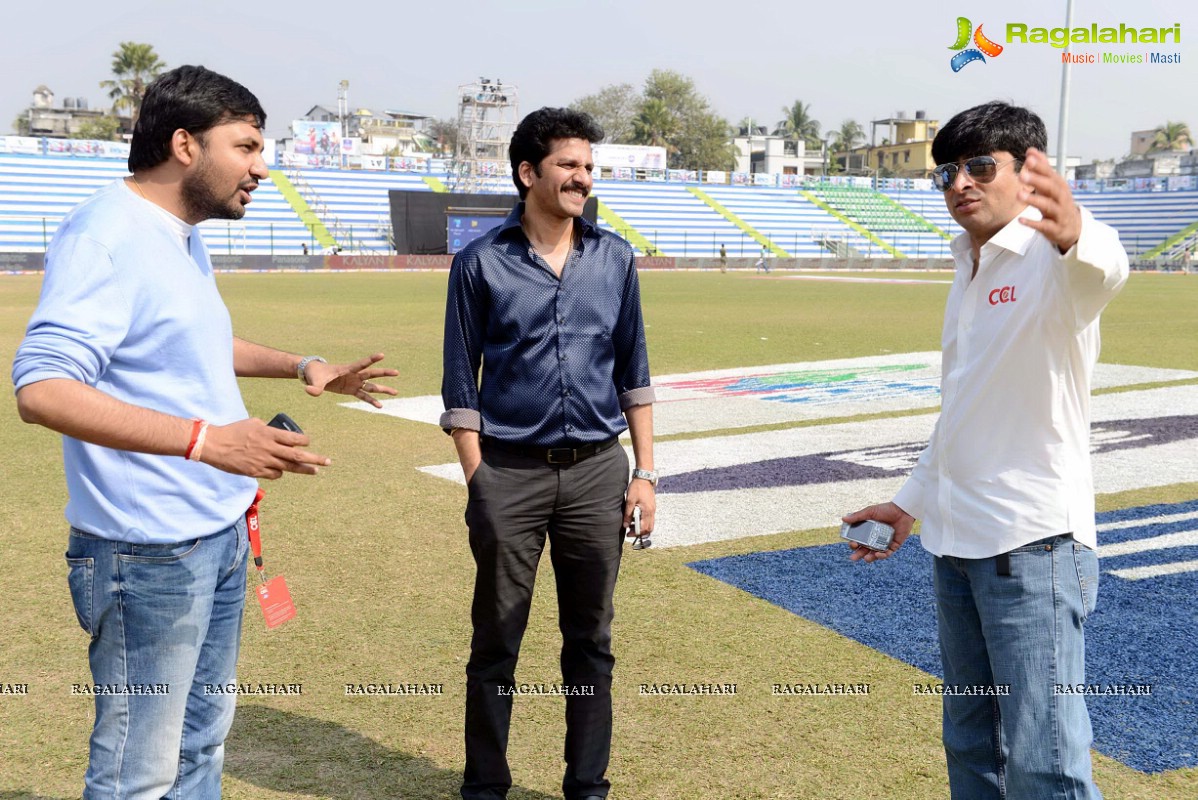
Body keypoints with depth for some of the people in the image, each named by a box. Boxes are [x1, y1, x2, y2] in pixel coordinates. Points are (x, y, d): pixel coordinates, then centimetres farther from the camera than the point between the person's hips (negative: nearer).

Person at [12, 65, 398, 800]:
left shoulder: (184, 237, 12)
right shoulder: (105, 234, -18)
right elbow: (43, 388, -29)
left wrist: (304, 367, 19)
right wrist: (205, 440, -37)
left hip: (222, 532, 10)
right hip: (151, 549, -10)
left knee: (202, 740, 20)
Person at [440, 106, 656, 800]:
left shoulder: (614, 258, 7)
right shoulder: (481, 263, -2)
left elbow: (633, 373, 10)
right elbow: (461, 386, 0)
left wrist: (645, 473, 5)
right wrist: (478, 484, -6)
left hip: (596, 470, 3)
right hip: (511, 473, -2)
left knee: (591, 640, 11)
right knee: (497, 643, 6)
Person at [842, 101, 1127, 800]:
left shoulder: (1048, 262, -11)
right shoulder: (969, 272, 14)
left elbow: (1103, 270, -38)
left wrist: (1077, 238, -60)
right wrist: (911, 503, 25)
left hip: (1032, 545, -8)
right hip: (956, 545, 8)